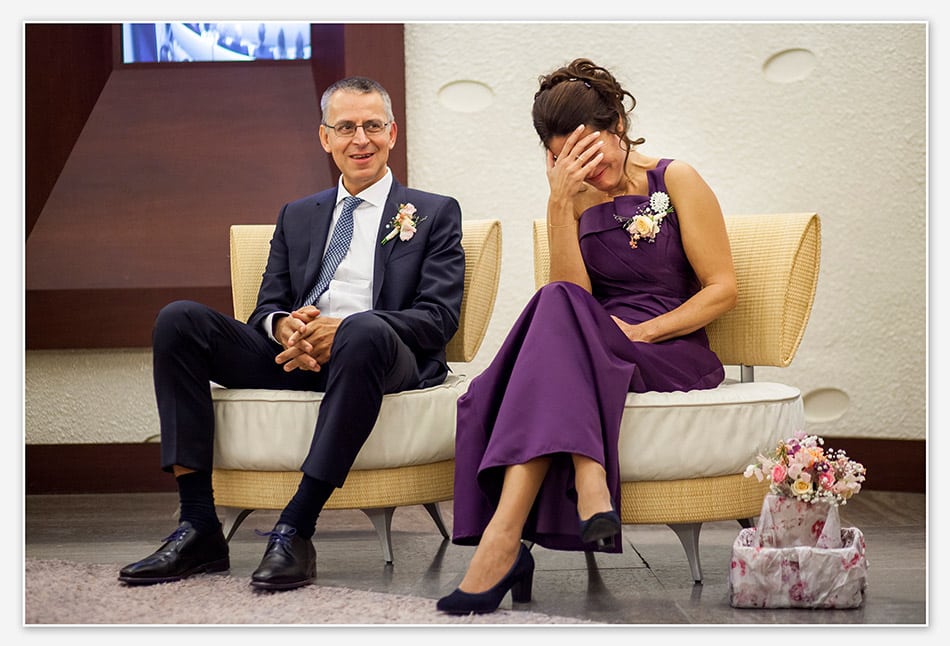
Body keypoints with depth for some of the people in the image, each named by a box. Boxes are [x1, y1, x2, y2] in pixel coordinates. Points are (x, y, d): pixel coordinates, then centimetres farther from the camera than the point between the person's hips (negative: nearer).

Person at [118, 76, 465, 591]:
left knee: (365, 332, -40)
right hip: (294, 355, 5)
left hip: (383, 356, -4)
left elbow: (439, 317, 1)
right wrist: (284, 326, -9)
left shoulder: (434, 214, 14)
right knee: (178, 321, -18)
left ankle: (296, 529, -37)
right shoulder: (297, 216, 27)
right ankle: (198, 528, -22)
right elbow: (267, 306, 19)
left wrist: (342, 328, -15)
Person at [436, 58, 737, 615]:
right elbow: (575, 293, -1)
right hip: (595, 354, 4)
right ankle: (589, 486, -49)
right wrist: (561, 204, -11)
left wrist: (641, 331, -13)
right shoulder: (574, 201, 14)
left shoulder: (676, 182, 4)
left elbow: (722, 288, -1)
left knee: (559, 313, -34)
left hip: (673, 354, -4)